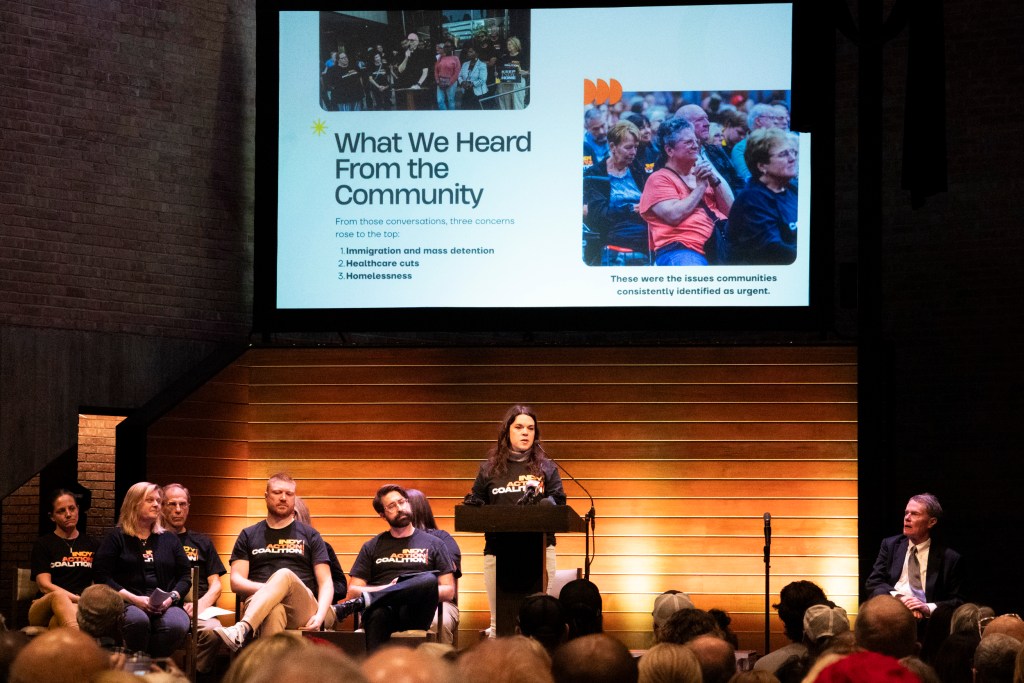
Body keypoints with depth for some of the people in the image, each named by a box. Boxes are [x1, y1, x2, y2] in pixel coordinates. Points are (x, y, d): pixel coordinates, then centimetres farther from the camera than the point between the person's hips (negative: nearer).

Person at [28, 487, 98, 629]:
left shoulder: (91, 545, 22)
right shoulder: (43, 544, 13)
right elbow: (44, 585, 0)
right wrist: (78, 599, -14)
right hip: (45, 610, -2)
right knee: (58, 596, -42)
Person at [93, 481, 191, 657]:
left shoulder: (169, 539, 25)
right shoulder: (116, 538, 14)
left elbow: (185, 576, 20)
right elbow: (102, 576, 2)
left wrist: (172, 597, -2)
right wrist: (134, 599, -10)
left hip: (165, 605, 3)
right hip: (127, 603, -3)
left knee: (177, 625, -35)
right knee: (138, 621, -40)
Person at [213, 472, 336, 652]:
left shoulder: (310, 535, 20)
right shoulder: (248, 536, 21)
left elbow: (326, 582, 12)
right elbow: (236, 582, 10)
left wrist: (320, 615, -9)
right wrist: (270, 589, -10)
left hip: (304, 611, 0)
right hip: (258, 607, 0)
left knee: (285, 575, -35)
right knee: (274, 612, -40)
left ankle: (241, 630, -55)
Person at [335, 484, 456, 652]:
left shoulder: (434, 544, 22)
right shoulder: (372, 547, 24)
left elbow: (448, 591, 14)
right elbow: (353, 591, 15)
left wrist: (420, 592, -6)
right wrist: (386, 589, -4)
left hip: (415, 613, 0)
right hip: (382, 607, 0)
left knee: (429, 580, -35)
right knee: (379, 613, -41)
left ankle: (363, 601, -42)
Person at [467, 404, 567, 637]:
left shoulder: (546, 467, 10)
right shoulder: (489, 468, 11)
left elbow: (559, 503, 1)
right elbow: (476, 506, 12)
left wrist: (539, 503, -19)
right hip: (497, 550, 1)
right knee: (499, 621, 4)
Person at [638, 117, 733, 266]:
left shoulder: (702, 174, 26)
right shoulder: (659, 179, 7)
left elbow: (730, 210, 19)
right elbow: (674, 216, -10)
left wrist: (714, 180, 5)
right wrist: (701, 186, 0)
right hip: (681, 249, -6)